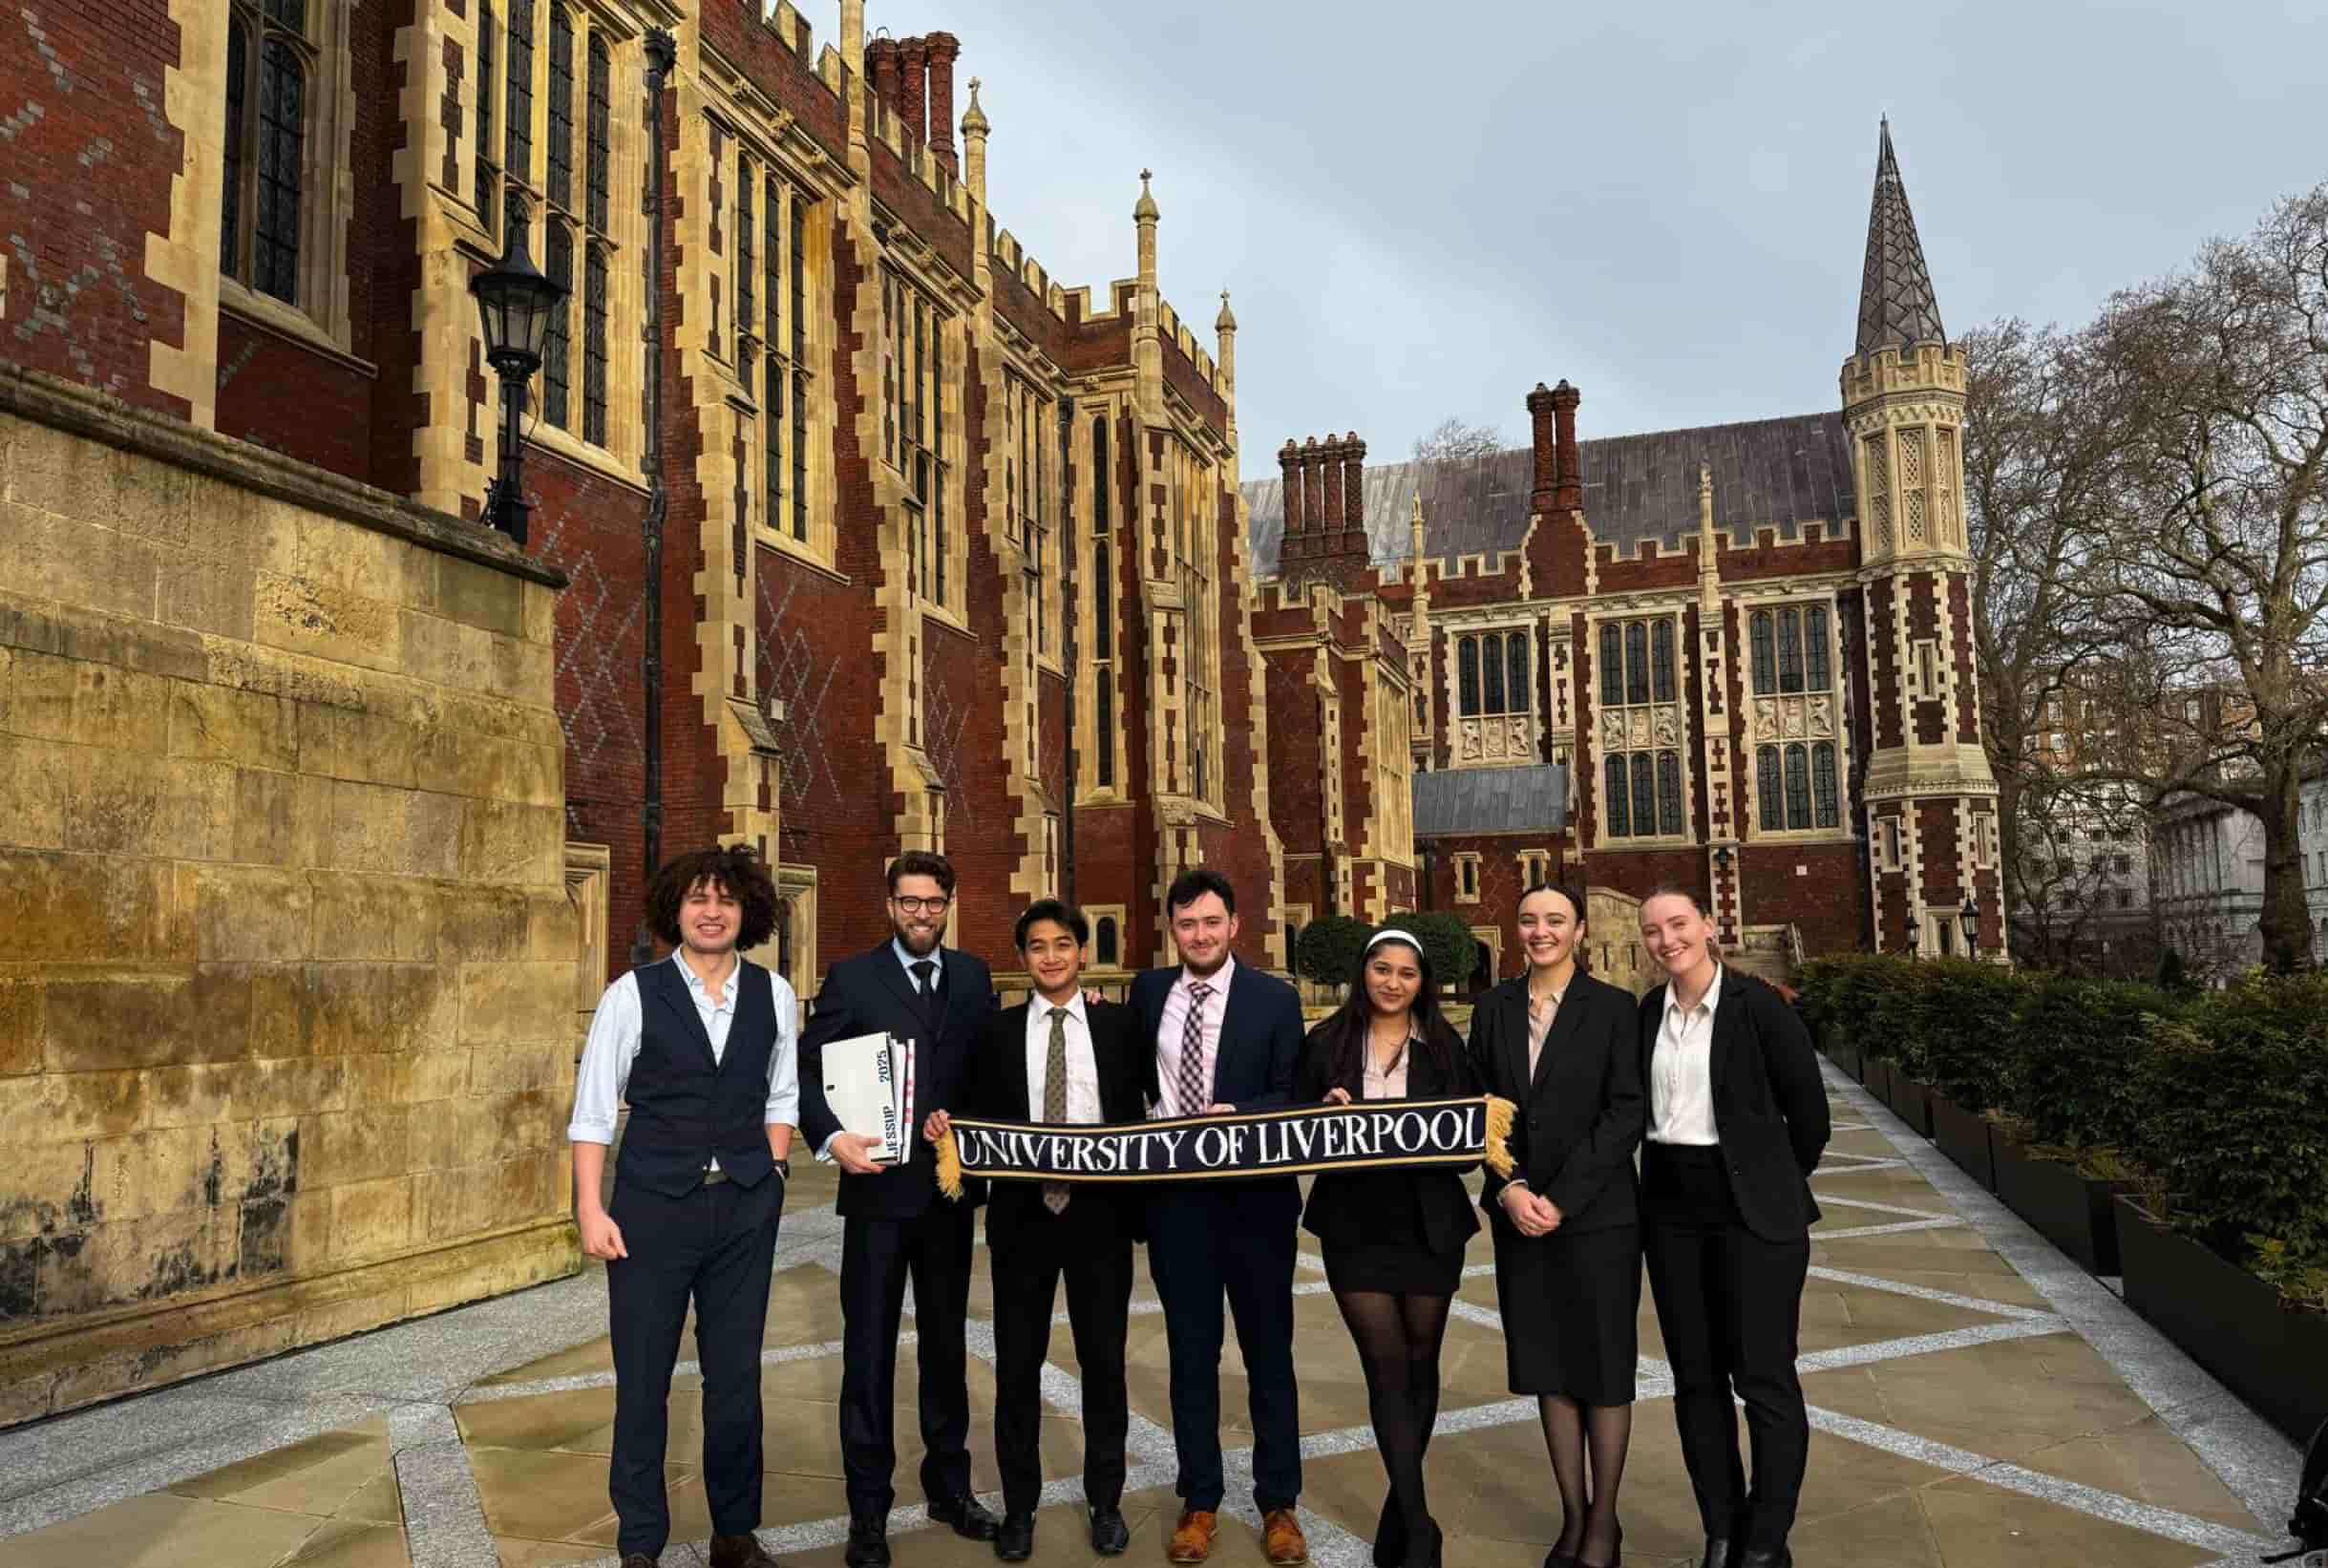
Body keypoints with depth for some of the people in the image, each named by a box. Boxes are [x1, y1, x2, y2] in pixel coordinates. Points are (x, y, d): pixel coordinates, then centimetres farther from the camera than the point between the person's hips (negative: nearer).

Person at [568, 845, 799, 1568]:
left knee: (736, 1375, 12)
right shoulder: (632, 994, -7)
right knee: (643, 1379, 7)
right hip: (653, 1206, -2)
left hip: (747, 1207, 3)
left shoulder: (774, 995, 3)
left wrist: (771, 1170, 3)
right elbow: (592, 1109, -5)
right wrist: (591, 1209, -9)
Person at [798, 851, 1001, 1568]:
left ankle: (949, 1486, 31)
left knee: (946, 1343, 16)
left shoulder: (972, 977, 7)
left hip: (950, 1190, 3)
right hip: (878, 1189, -3)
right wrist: (831, 1138, -20)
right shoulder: (851, 978, -3)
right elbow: (806, 1072, -7)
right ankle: (868, 1509, 17)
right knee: (870, 1351, 6)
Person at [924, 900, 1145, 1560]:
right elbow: (980, 1117, 4)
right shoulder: (999, 1030, 4)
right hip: (1022, 1214, 1)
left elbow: (1137, 1114, 1)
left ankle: (1106, 1500, 29)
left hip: (1099, 1214, 0)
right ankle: (1019, 1505, 25)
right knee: (1017, 1364, 9)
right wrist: (945, 1127, -15)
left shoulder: (1120, 1025, 2)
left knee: (1104, 1359, 11)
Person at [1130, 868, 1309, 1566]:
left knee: (1269, 1353, 10)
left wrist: (1239, 1114, -22)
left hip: (1255, 1197, -2)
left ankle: (1278, 1504, 24)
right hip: (1175, 1197, 2)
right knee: (1191, 1355, 12)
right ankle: (1199, 1501, 26)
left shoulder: (1275, 999, -4)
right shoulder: (1149, 991, 5)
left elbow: (1294, 1098, -5)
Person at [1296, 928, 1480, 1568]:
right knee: (1387, 1367, -5)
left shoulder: (1442, 1046, 3)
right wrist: (1325, 1110, -16)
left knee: (1420, 1364, 11)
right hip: (1356, 1226, -1)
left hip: (1428, 1224, 1)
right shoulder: (1328, 1043, 2)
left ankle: (1401, 1509, 29)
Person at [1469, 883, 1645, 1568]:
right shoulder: (1495, 1008, 6)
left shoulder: (1613, 1008, -4)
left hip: (1597, 1214, -3)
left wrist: (1562, 1199, -13)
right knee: (1547, 1364, 10)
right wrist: (1509, 1188, -10)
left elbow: (1625, 1113, -9)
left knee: (1603, 1364, 5)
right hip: (1518, 1212, 3)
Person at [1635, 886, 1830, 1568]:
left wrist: (1777, 1186, 7)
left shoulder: (1757, 1004, -9)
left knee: (1764, 1377, 0)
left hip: (1752, 1209, -5)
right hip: (1671, 1208, 5)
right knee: (1695, 1376, 10)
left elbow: (1809, 1108, -3)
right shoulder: (1645, 1014, 5)